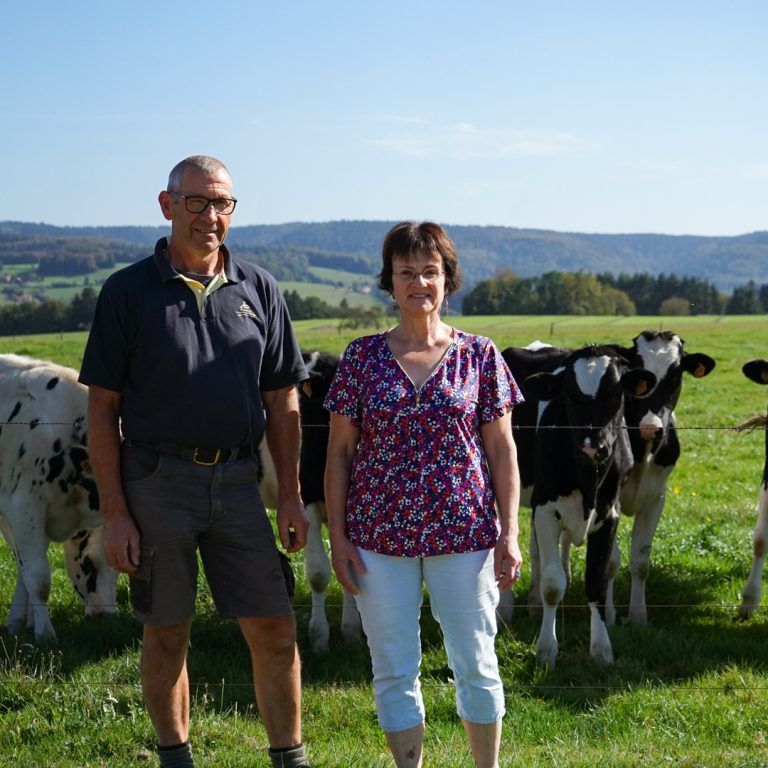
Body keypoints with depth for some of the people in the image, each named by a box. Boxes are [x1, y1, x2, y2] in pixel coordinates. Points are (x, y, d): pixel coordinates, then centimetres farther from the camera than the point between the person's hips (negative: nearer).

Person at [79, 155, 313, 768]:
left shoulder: (259, 290, 7)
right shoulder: (129, 291, -1)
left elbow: (281, 403, 10)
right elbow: (103, 408, -2)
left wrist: (290, 497, 4)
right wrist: (114, 512, -8)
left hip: (237, 481, 2)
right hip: (157, 483, -2)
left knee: (274, 631, 3)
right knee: (166, 636, 8)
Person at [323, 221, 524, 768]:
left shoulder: (479, 355, 0)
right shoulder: (362, 357, 2)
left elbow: (502, 449, 2)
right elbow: (339, 451, 3)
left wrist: (510, 534, -4)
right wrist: (338, 537, -3)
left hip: (463, 532, -1)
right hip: (379, 534, 1)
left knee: (476, 662, 8)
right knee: (394, 669, 8)